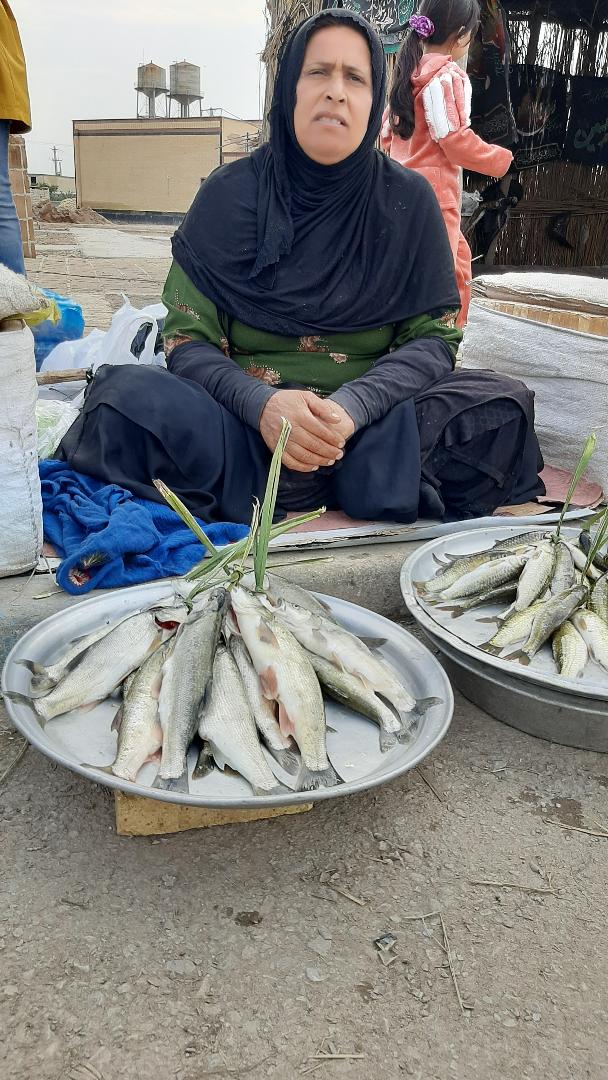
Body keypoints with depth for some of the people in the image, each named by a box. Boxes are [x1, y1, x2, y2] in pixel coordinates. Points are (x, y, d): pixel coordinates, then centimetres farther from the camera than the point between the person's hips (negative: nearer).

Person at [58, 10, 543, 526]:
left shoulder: (409, 201, 3)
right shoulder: (229, 193, 1)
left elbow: (433, 336, -2)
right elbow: (188, 339, -3)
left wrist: (354, 406, -23)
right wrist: (261, 404, -25)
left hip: (371, 422, 1)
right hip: (243, 422, 0)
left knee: (503, 408, -24)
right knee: (125, 396, -27)